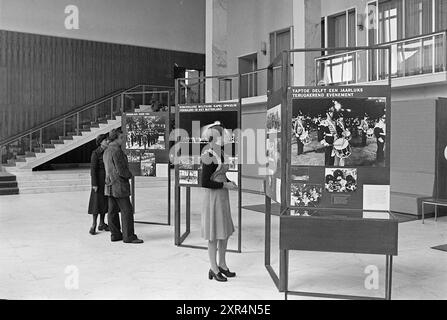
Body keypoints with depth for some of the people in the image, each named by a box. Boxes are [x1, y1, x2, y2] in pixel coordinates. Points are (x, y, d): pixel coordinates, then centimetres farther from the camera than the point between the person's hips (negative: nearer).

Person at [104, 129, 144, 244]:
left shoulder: (107, 151, 13)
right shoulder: (116, 150, -17)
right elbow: (121, 170, -20)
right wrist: (129, 174, 0)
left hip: (110, 185, 9)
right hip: (119, 184, -9)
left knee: (113, 211, 10)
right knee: (127, 210, -5)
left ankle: (115, 234, 16)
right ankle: (128, 236, -3)